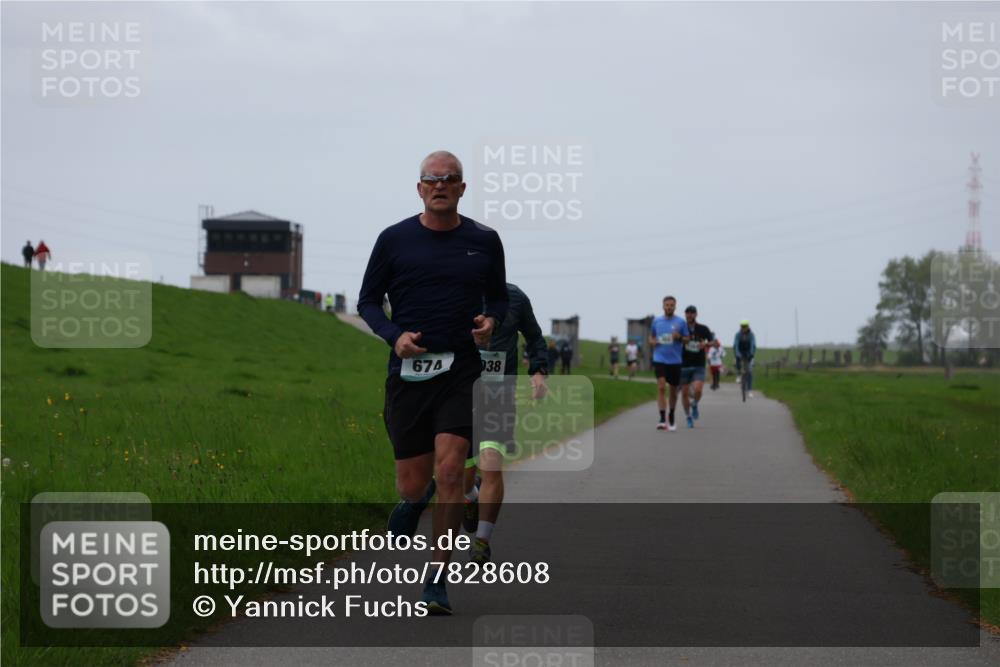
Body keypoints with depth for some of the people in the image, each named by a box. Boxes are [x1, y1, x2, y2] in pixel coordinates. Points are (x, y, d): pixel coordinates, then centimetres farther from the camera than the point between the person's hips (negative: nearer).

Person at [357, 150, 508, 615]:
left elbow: (498, 297, 19)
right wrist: (394, 335, -9)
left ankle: (437, 584, -7)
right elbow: (368, 300, 9)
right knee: (412, 485, 1)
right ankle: (413, 499, 42)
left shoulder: (484, 242, 7)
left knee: (449, 472, -14)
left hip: (461, 371, 0)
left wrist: (490, 321, -3)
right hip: (408, 370, 0)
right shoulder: (394, 240, 2)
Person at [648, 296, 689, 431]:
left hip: (675, 360, 1)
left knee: (673, 390, 10)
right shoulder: (656, 321, 6)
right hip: (659, 360, -1)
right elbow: (651, 337, 18)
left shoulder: (681, 322, 1)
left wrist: (679, 337, -16)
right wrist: (652, 341, -5)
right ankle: (662, 419, -21)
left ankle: (672, 419, 29)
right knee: (661, 387, -16)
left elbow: (687, 339, 5)